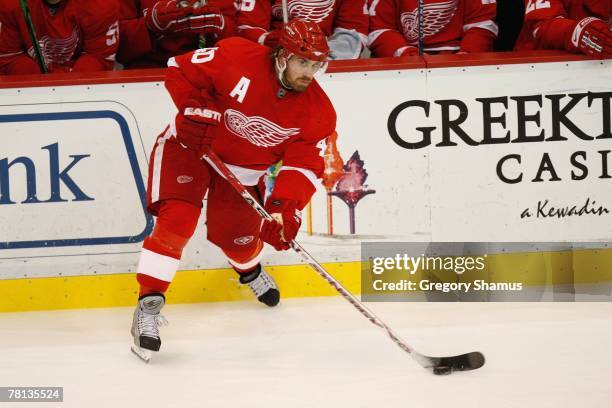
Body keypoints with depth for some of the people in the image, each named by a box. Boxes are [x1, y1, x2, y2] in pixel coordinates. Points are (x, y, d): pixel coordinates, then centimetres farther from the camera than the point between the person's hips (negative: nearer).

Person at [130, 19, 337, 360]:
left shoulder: (318, 112, -13)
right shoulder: (238, 58, -25)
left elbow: (304, 165, -17)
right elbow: (181, 69, -16)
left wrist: (284, 208, -30)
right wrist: (197, 110, -26)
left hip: (242, 170, 4)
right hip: (190, 148, -4)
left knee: (239, 239, 11)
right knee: (177, 221, -22)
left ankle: (250, 269, 51)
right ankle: (149, 304, -19)